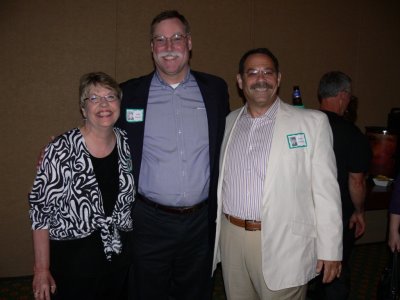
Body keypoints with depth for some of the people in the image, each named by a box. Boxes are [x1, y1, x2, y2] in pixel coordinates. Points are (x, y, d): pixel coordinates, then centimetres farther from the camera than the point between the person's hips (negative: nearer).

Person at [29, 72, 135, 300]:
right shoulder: (61, 151, -17)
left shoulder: (127, 144, -3)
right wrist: (42, 270, -9)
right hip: (73, 258, -4)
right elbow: (40, 210, -11)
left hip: (121, 255, 4)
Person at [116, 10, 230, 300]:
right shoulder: (129, 92, -3)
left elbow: (224, 151, 8)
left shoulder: (215, 89, 2)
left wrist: (218, 211, 6)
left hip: (201, 222, 2)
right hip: (149, 221, -1)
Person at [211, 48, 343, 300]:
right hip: (231, 239, 4)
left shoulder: (312, 122, -4)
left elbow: (325, 189, -6)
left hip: (283, 244, -3)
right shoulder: (228, 123, 8)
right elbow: (218, 181, 12)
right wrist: (212, 235, 13)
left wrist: (330, 249, -7)